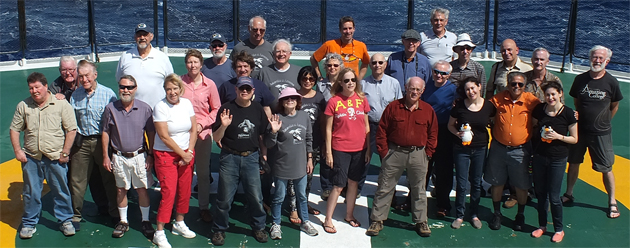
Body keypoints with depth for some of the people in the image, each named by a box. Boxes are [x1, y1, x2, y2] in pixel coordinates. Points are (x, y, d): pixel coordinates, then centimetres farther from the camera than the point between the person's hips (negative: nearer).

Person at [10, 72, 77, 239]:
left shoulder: (61, 104, -4)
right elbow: (14, 129, 11)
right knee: (30, 193, 11)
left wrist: (65, 152, -8)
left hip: (55, 158, -2)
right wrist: (17, 150, 1)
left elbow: (71, 130, -5)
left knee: (61, 192, 7)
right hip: (31, 158, 3)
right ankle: (29, 224, 26)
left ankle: (65, 221, 22)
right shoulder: (23, 106, 6)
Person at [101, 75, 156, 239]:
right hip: (119, 157, 1)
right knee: (121, 190, 11)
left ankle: (146, 222, 18)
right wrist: (105, 156, 3)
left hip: (139, 156, -1)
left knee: (142, 189, 4)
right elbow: (105, 133, 5)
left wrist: (150, 155, -2)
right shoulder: (110, 109, -2)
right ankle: (123, 222, 25)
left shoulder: (145, 109, -5)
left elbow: (151, 133, 1)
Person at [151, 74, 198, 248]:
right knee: (168, 193, -7)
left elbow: (193, 130, 6)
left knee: (185, 191, 9)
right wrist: (183, 154, -11)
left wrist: (189, 152, -6)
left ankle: (179, 224, 29)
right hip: (166, 155, -5)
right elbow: (164, 137, -14)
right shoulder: (160, 107, -12)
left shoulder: (187, 103, 3)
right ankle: (159, 233, 3)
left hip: (187, 154, 5)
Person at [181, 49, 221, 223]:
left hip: (203, 133, 0)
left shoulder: (209, 84, -2)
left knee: (203, 173, 9)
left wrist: (201, 124, -6)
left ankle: (204, 207, 22)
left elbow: (216, 109, 5)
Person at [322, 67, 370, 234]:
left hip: (359, 149, 4)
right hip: (340, 149, -3)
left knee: (353, 183, 13)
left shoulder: (362, 99, 3)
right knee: (338, 186, -2)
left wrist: (368, 149, 7)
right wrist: (328, 152, -6)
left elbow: (366, 126, 9)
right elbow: (328, 129, -4)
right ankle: (328, 220, 9)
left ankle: (349, 215, 28)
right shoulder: (333, 101, -7)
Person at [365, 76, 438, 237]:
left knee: (419, 189, 12)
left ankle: (421, 221, 25)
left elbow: (433, 134, 8)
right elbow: (382, 131, -1)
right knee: (384, 188, 4)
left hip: (418, 155, 1)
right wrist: (384, 152, -5)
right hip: (394, 152, -1)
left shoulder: (428, 110, 2)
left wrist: (427, 153, 0)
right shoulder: (393, 107, -2)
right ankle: (377, 220, 15)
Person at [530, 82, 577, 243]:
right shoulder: (539, 110, -1)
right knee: (540, 193, 12)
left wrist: (558, 136, -19)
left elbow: (574, 139, -5)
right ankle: (542, 225, 29)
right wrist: (539, 134, -4)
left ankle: (559, 229, 21)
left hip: (558, 159, -3)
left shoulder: (567, 113, -11)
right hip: (539, 156, 4)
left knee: (553, 197, 2)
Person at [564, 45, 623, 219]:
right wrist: (584, 118, 7)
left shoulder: (611, 82, -9)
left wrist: (602, 121, 9)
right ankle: (568, 195, 29)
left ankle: (612, 202, 17)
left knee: (606, 168, 4)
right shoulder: (580, 79, -3)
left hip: (601, 133, -2)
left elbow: (614, 106, 5)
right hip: (580, 130, 3)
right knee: (573, 162, 13)